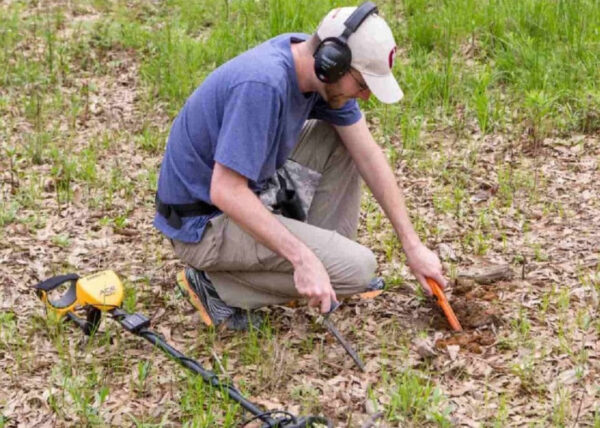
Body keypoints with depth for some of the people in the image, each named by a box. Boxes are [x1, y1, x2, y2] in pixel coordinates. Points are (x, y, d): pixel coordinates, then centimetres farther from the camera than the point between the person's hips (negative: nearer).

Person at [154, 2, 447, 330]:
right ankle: (217, 283, -4)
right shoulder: (263, 84, -32)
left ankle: (326, 248, 12)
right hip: (204, 223, -9)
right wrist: (303, 259, -33)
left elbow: (368, 155, 2)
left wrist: (412, 245, 2)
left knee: (343, 139, 5)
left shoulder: (319, 65, -5)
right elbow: (226, 192, -33)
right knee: (357, 267, -14)